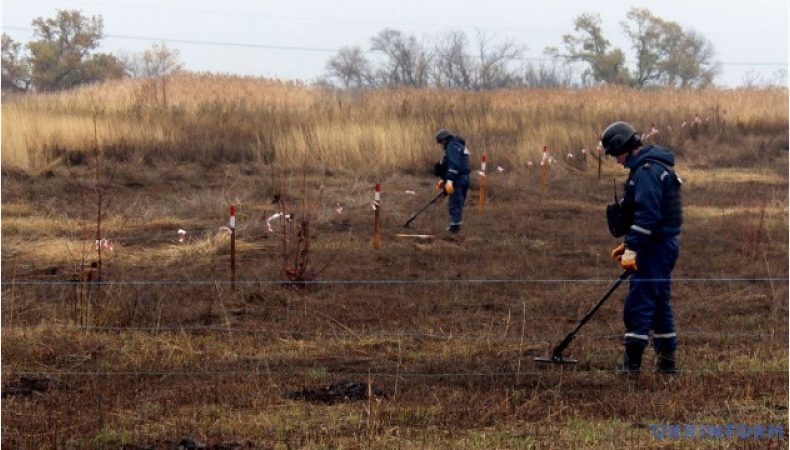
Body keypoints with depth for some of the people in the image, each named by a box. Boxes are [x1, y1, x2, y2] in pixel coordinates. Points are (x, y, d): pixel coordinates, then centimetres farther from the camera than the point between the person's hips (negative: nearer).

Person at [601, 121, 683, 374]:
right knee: (660, 304, 16)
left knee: (638, 305, -10)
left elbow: (646, 214, -24)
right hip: (662, 246, 11)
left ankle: (631, 366, -10)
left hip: (654, 248, -11)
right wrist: (628, 245, 22)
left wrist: (631, 249, -23)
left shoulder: (647, 170, -16)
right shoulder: (654, 167, 18)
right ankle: (666, 361, 21)